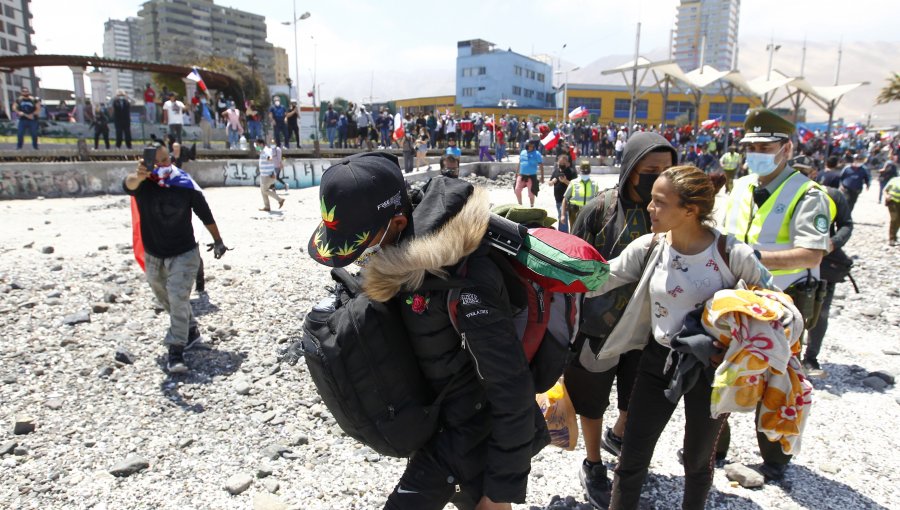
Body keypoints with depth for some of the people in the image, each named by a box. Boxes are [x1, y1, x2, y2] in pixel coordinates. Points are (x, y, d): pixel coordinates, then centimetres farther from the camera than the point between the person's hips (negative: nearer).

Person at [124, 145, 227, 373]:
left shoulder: (186, 185, -13)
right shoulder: (143, 184, -12)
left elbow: (206, 215, -1)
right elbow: (129, 184, -38)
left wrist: (217, 240, 7)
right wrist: (139, 176, -61)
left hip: (184, 254, -3)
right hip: (153, 256, 4)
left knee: (178, 299, -15)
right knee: (167, 300, 20)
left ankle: (176, 350, -6)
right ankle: (191, 331, 42)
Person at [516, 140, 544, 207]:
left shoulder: (537, 154, -4)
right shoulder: (523, 152, 10)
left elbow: (541, 166, -5)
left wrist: (542, 176, -9)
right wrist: (516, 173, 17)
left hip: (532, 176, -4)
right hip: (521, 175, 4)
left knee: (531, 193, 3)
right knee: (517, 190, 1)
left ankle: (532, 206, 19)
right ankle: (520, 204, 19)